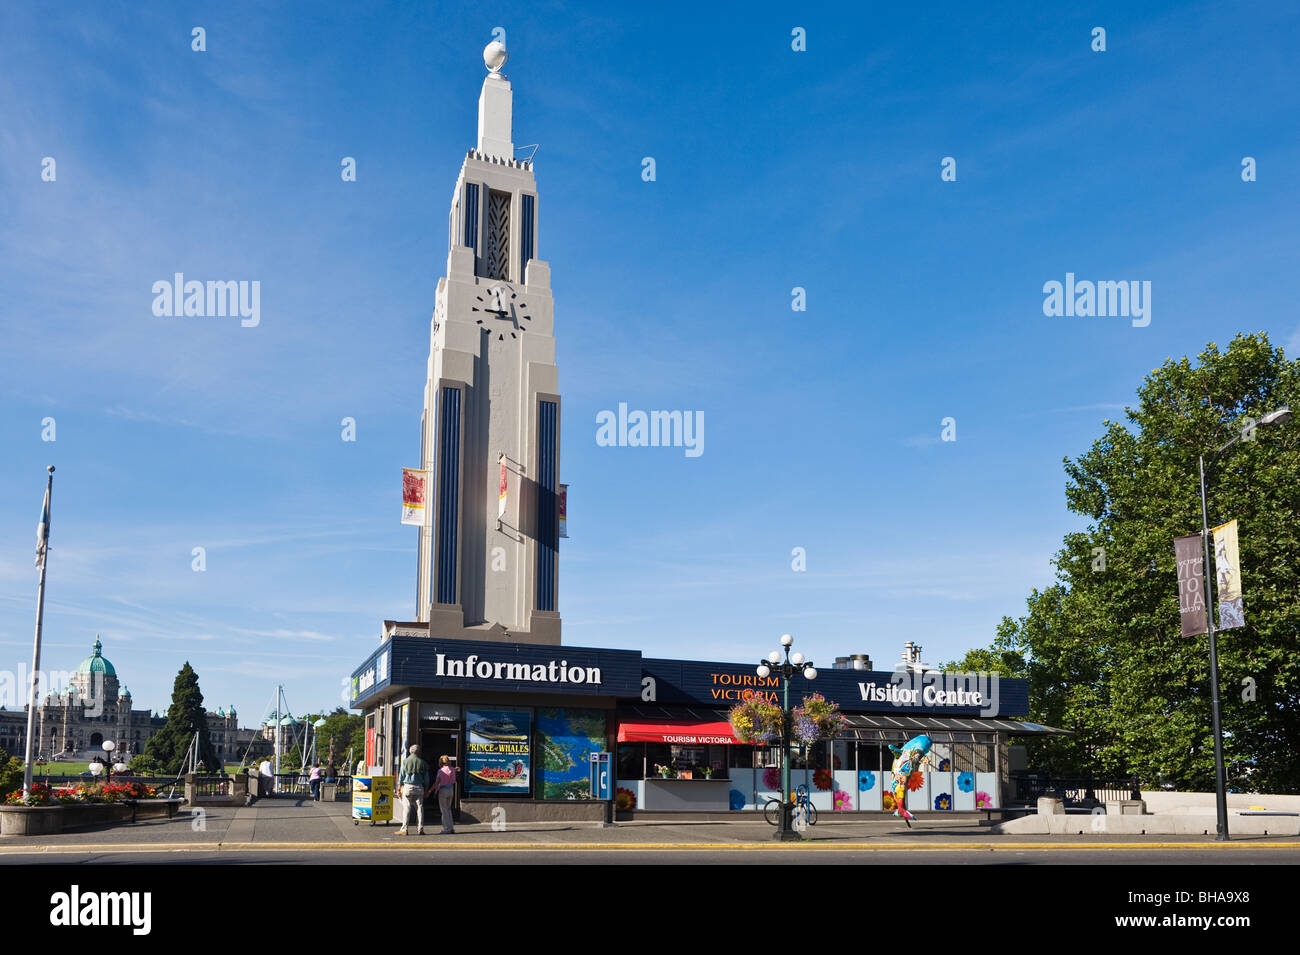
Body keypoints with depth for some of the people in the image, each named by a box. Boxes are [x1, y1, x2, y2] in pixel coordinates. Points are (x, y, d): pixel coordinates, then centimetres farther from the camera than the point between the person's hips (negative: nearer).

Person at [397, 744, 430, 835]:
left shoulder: (405, 761, 1)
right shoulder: (422, 763, 5)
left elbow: (401, 776, 2)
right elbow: (426, 779, 8)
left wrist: (399, 788, 8)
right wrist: (426, 790, 15)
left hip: (407, 786, -1)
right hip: (419, 787, 1)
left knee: (406, 808, -1)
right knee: (419, 808, 4)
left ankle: (404, 829, -3)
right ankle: (420, 829, 4)